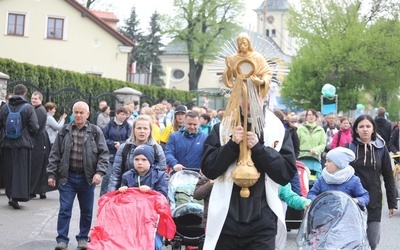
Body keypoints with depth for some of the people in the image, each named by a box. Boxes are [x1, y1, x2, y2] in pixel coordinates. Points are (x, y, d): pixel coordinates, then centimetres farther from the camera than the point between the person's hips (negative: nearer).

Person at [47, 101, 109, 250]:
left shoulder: (96, 132, 0)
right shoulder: (64, 131, 4)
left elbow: (104, 153, -2)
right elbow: (55, 154, 6)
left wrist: (99, 172, -15)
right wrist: (51, 174, 1)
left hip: (87, 178, 0)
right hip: (67, 177, 0)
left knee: (87, 211, 9)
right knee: (65, 209, -1)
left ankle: (83, 238, 23)